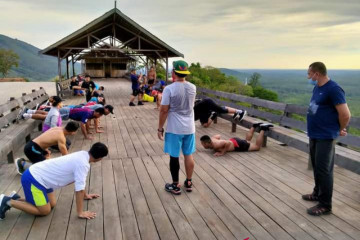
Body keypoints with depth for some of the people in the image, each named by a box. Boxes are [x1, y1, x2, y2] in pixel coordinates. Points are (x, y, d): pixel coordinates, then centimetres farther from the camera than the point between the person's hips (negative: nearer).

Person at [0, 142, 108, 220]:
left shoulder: (82, 155, 3)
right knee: (44, 211, -3)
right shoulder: (83, 164, -26)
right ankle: (9, 202, 4)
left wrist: (85, 195, 27)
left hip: (38, 175, 9)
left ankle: (17, 199, 22)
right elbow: (79, 190, -22)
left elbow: (81, 181, 18)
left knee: (52, 204, 11)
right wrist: (80, 213, -14)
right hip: (33, 179, -9)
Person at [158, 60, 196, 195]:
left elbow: (164, 111, -14)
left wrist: (160, 128, -3)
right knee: (188, 155, 15)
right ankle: (188, 183, 28)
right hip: (189, 127, 5)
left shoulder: (169, 89, -16)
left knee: (174, 157, 8)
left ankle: (175, 186, 19)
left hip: (174, 128, -5)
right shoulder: (193, 88, 0)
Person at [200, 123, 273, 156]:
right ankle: (254, 126, 35)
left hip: (238, 145, -8)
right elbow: (218, 135, 12)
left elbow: (228, 143, -46)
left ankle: (263, 129, 9)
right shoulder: (211, 139, -8)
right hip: (234, 140, 8)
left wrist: (222, 153, -36)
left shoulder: (216, 145, -34)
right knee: (247, 140, 36)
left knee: (257, 147, 7)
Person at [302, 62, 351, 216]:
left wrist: (340, 130, -4)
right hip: (314, 135, 9)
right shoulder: (317, 87, 10)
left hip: (325, 137, -9)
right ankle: (318, 193, 36)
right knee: (316, 167, 20)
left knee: (324, 170, -2)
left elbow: (345, 114, -19)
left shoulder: (333, 89, -19)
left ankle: (325, 205, 9)